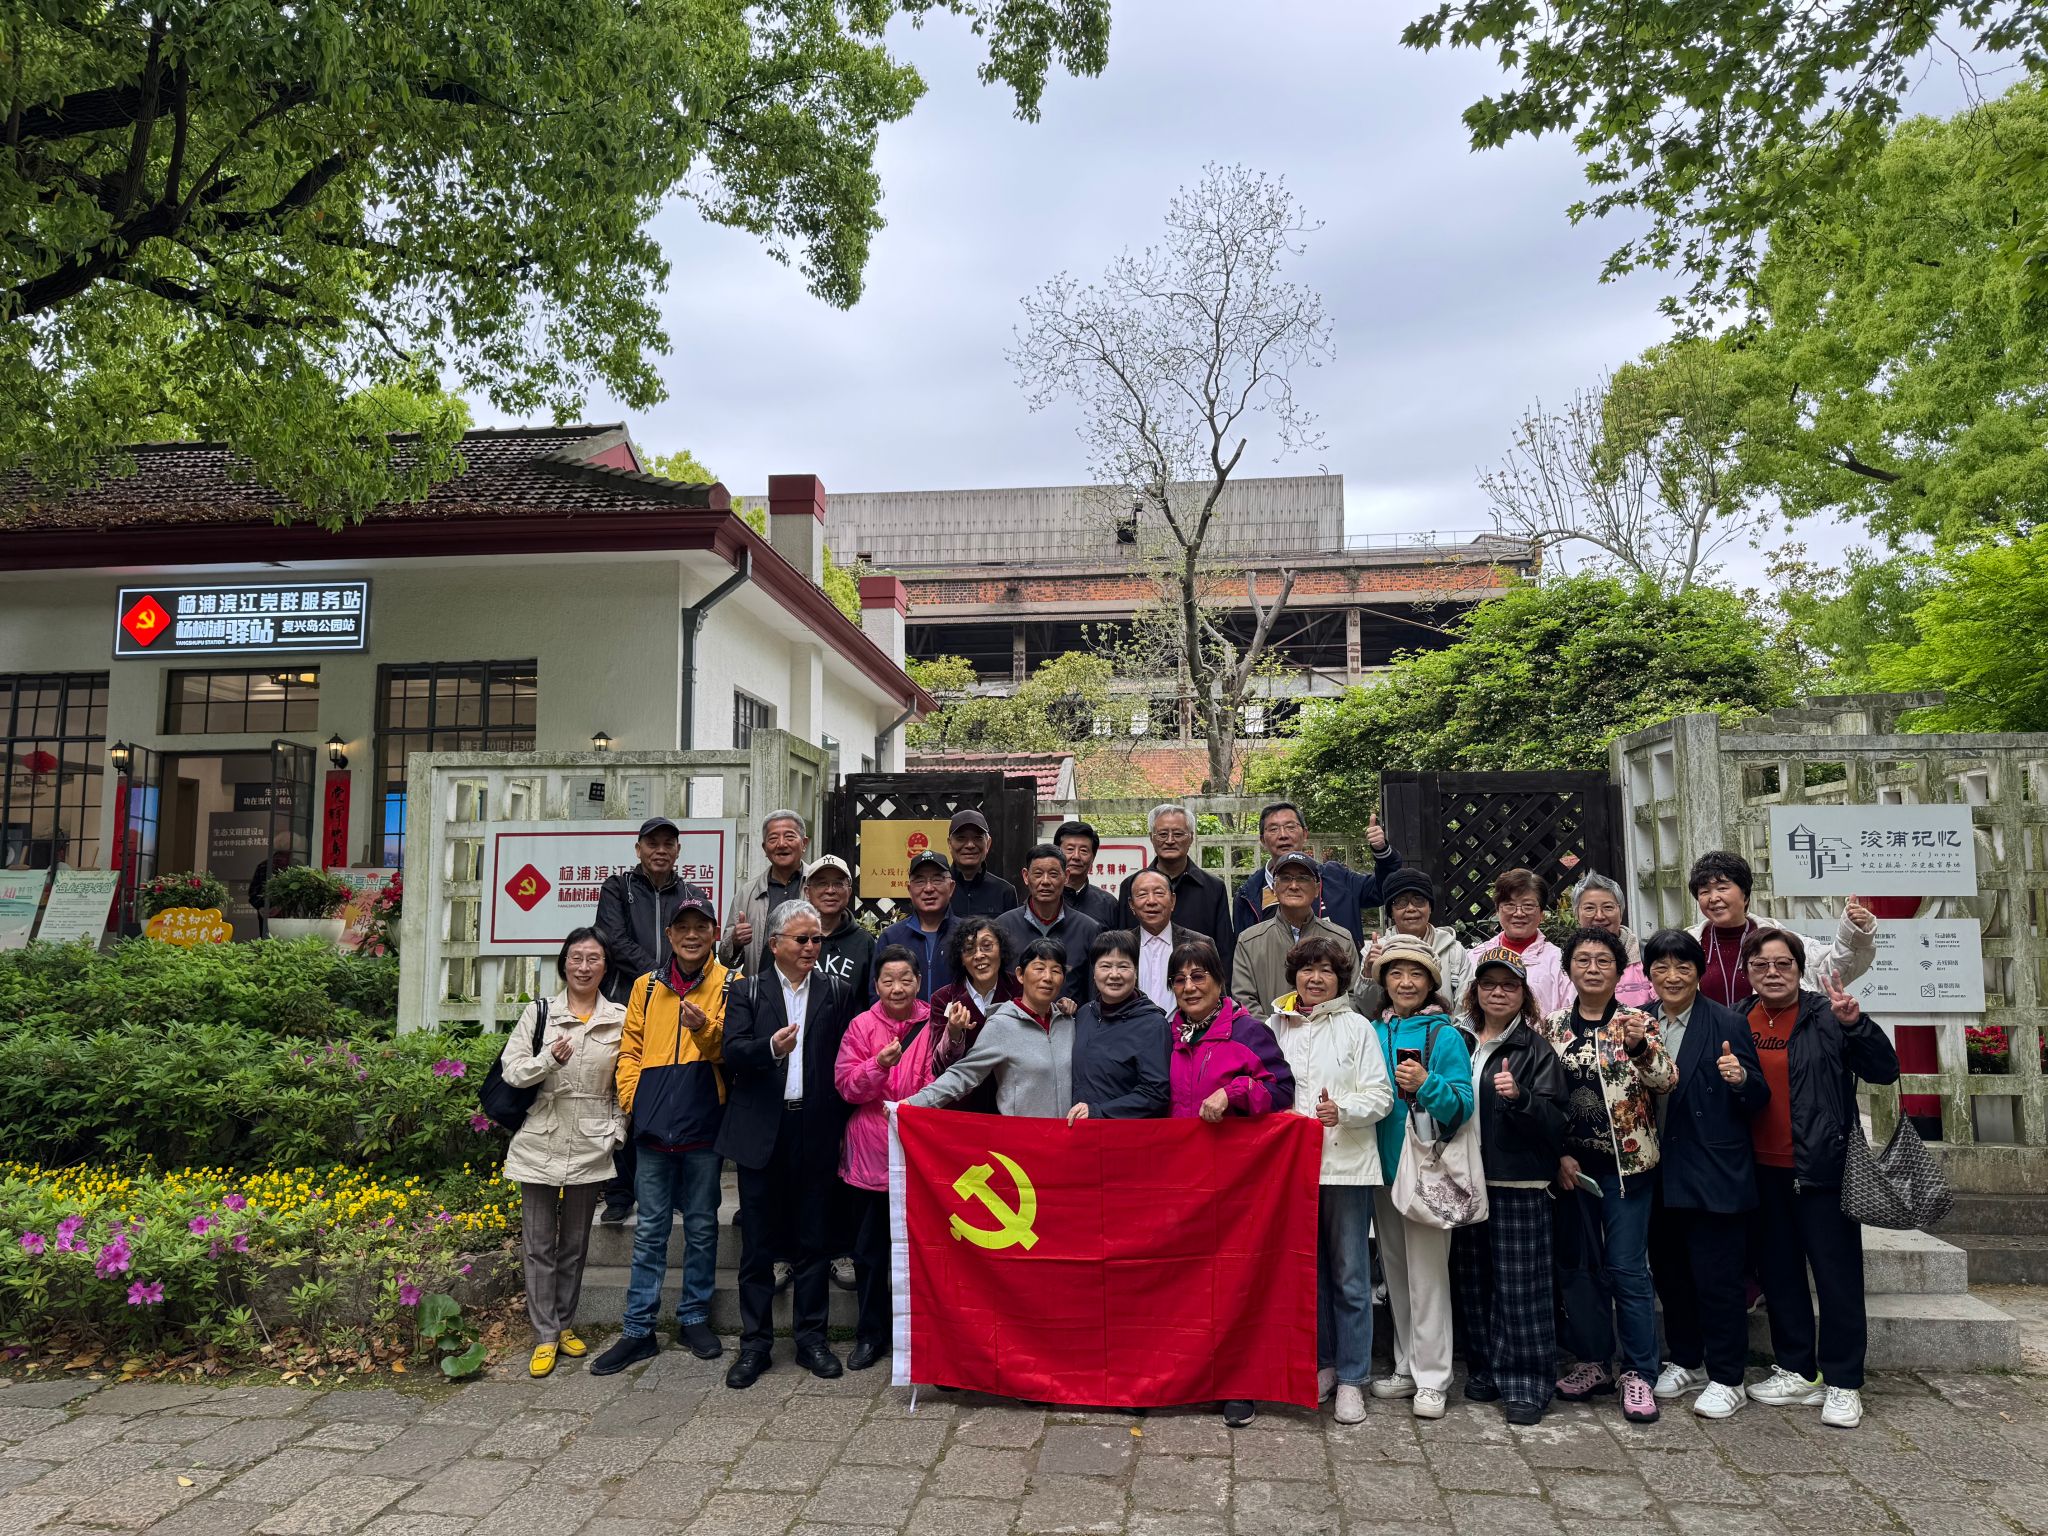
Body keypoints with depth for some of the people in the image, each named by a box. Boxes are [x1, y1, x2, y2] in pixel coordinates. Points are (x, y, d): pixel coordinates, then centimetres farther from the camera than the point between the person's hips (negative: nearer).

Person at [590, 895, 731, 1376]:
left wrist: (705, 1029, -24)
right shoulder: (647, 987, 9)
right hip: (654, 1127, 2)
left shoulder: (729, 986, 1)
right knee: (650, 1231, 8)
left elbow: (731, 1052, -6)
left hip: (703, 1126, -2)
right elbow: (630, 1050, 12)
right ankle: (638, 1330, 16)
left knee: (701, 1228, 10)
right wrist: (631, 1099, 1)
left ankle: (694, 1319, 23)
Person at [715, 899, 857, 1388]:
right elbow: (732, 1053, -9)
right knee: (758, 1243, 6)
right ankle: (755, 1343, 17)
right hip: (762, 1132, -1)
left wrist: (843, 1129, -1)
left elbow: (844, 1063, 4)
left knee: (814, 1242, 8)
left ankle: (810, 1338, 20)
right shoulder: (747, 991, 4)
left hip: (816, 1132, 1)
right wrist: (771, 1047, -28)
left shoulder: (836, 994, 7)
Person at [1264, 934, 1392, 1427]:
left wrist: (1343, 1110, -21)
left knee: (1350, 1274, 2)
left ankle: (1351, 1378, 12)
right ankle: (1322, 1363, 26)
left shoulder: (1357, 1027, 0)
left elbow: (1380, 1095, -4)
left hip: (1346, 1164, -3)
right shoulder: (1275, 1027, 8)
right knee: (1307, 1270, 12)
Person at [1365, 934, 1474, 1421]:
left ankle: (1431, 1379, 8)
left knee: (1426, 1272, -2)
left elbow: (1462, 1106, -13)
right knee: (1395, 1271, 13)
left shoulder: (1445, 1037, -8)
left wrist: (1427, 1084, -28)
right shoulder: (1373, 1033, 6)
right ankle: (1406, 1368, 25)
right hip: (1383, 1165, 5)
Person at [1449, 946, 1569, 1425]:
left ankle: (1525, 1384, 11)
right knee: (1472, 1282, 11)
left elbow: (1555, 1122, -11)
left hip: (1519, 1185, -5)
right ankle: (1485, 1371, 26)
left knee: (1520, 1286, -1)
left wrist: (1519, 1097, -26)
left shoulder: (1536, 1050, -4)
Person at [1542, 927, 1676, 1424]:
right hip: (1570, 1165, 3)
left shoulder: (1638, 1022, -2)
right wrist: (1558, 1155, -3)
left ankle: (1638, 1374, 10)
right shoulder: (1552, 1027, 5)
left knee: (1627, 1269, -1)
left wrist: (1640, 1046, -35)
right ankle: (1595, 1363, 25)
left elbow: (1665, 1081, -16)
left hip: (1625, 1162, -3)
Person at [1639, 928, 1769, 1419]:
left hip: (1714, 1175, -5)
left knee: (1717, 1277, 2)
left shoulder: (1728, 1025, -7)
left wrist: (1741, 1079, -27)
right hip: (1659, 1173, 5)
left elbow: (1758, 1101, -7)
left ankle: (1726, 1379, 18)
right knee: (1669, 1272, 16)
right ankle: (1686, 1362, 33)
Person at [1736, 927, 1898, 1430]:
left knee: (1837, 1274, 3)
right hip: (1762, 1171, 4)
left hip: (1821, 1167, -4)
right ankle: (1797, 1372, 27)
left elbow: (1885, 1071, -12)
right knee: (1778, 1272, 14)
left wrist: (1855, 1024, -24)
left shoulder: (1827, 1017, -6)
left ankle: (1842, 1383, 14)